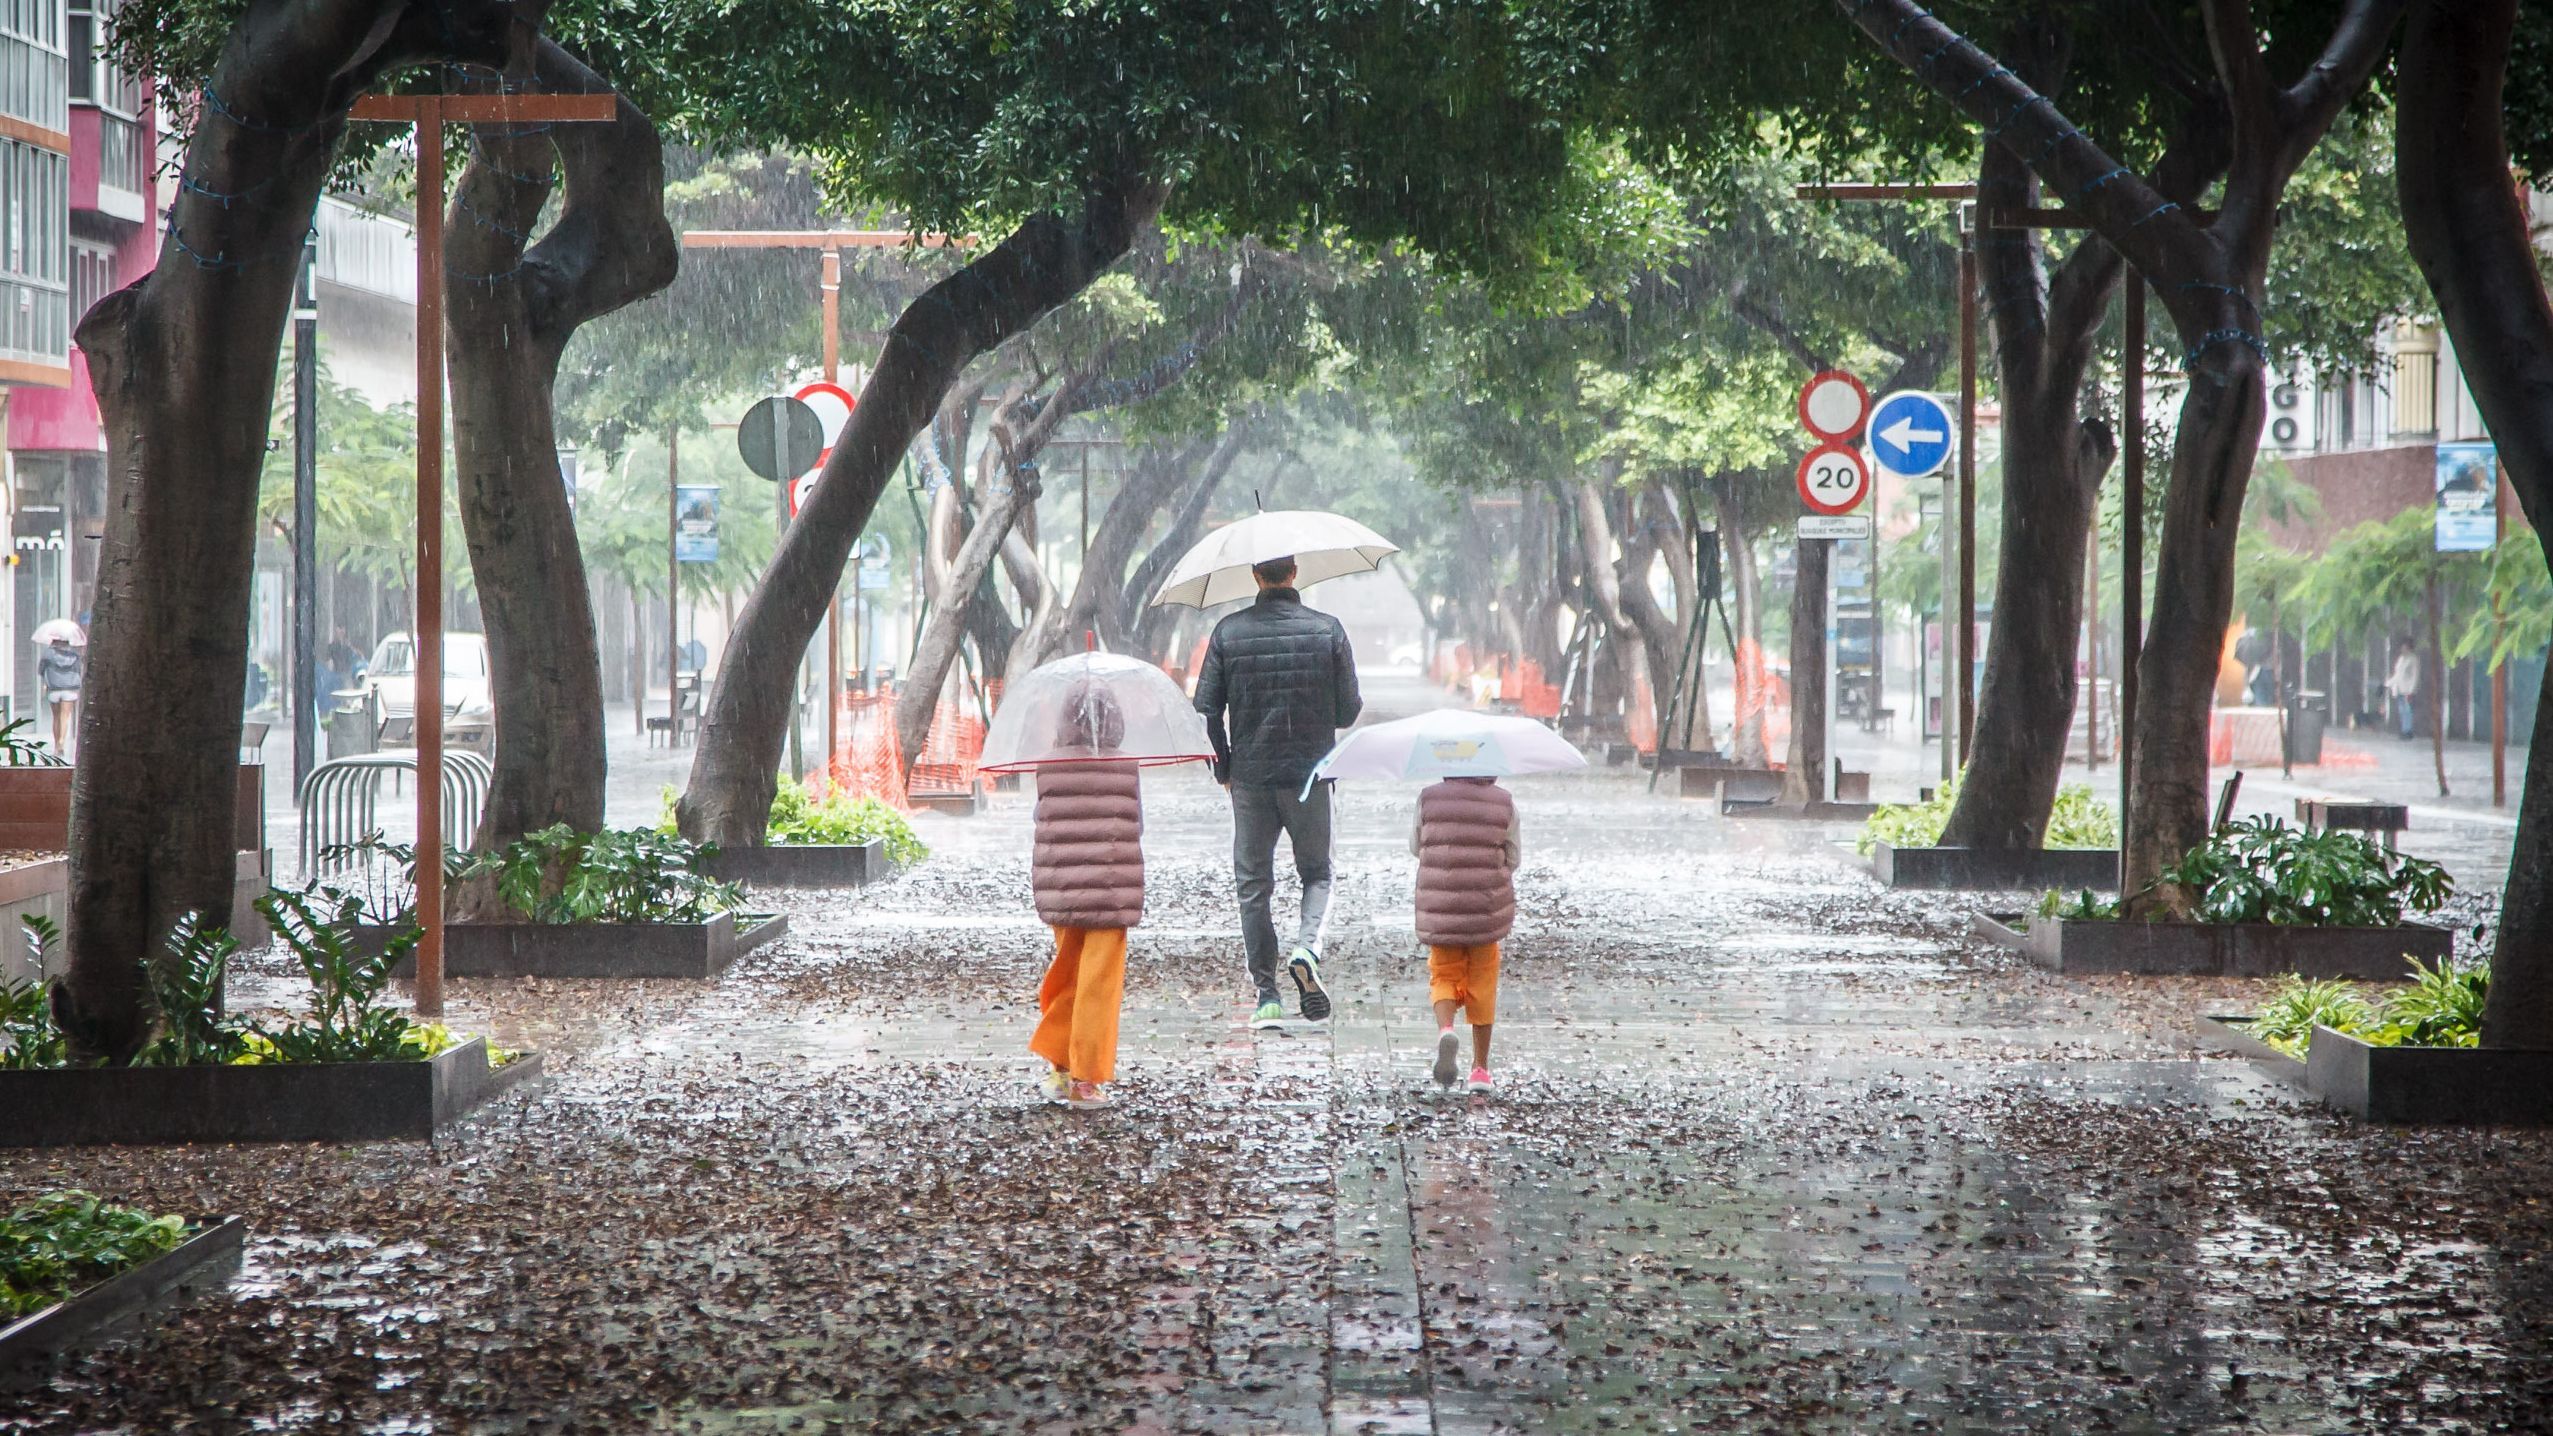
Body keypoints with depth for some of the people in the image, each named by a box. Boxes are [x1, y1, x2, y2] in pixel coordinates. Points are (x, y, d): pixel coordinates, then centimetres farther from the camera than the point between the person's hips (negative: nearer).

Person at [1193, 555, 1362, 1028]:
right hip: (1310, 775, 0)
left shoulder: (1229, 631, -3)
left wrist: (1223, 766, 11)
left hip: (1250, 776, 0)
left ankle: (1266, 994, 5)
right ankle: (1306, 948, -10)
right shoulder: (1327, 630, -4)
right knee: (1316, 872, 17)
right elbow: (1349, 711, -2)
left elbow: (1206, 709, -3)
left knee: (1253, 885, 9)